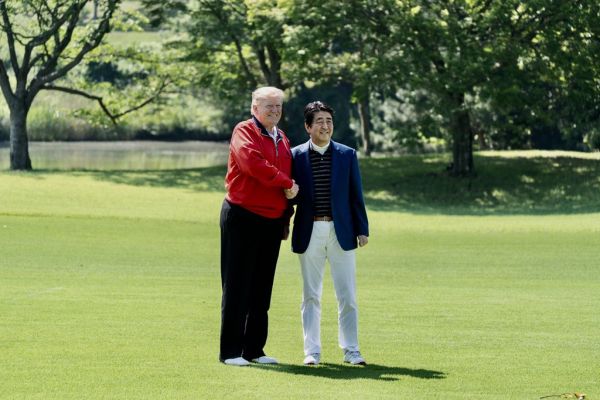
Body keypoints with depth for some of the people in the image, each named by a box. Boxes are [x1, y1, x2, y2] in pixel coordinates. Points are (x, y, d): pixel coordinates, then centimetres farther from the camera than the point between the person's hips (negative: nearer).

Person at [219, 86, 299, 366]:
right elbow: (252, 162, -25)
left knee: (262, 288, 10)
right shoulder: (244, 132, -7)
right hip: (242, 217, -7)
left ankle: (254, 349, 17)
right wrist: (286, 184, -16)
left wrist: (286, 219, 16)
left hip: (272, 222, 7)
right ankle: (230, 351, 0)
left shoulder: (282, 140, 16)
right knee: (237, 286, -3)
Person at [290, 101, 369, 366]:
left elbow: (356, 195, 6)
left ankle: (351, 350, 9)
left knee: (347, 295, 2)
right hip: (309, 233, 0)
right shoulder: (296, 156, 2)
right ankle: (312, 351, 11)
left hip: (341, 232, 0)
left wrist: (362, 229, 2)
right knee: (311, 295, 6)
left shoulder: (347, 155, 5)